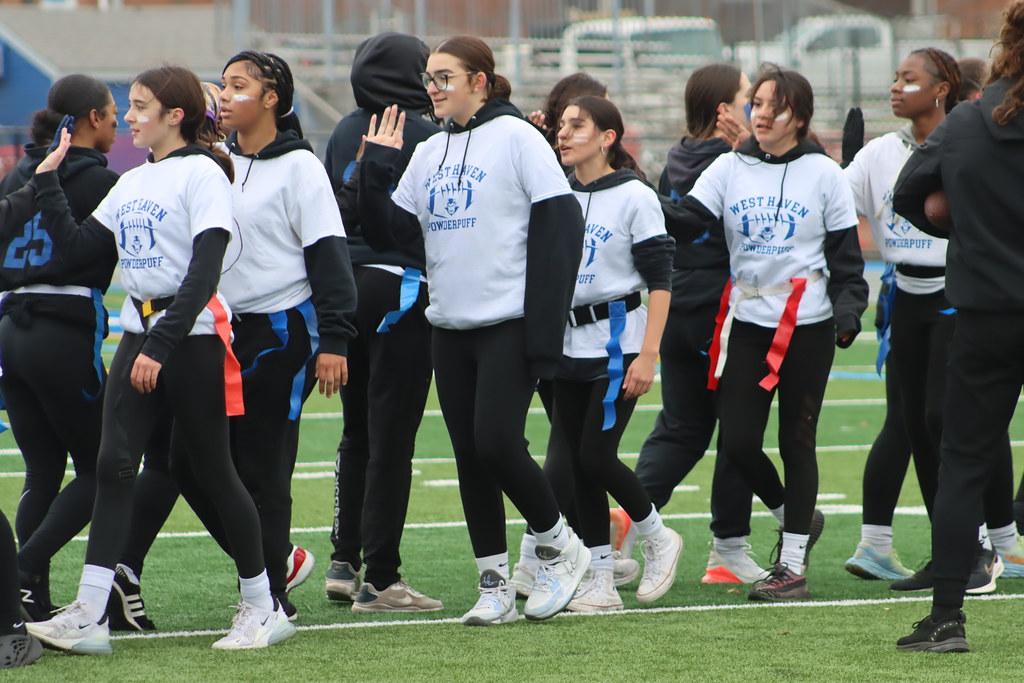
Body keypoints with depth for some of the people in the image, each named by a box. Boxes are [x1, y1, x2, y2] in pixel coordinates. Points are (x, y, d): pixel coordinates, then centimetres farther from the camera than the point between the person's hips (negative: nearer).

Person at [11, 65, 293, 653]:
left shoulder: (202, 173, -8)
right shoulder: (132, 183, 16)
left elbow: (204, 273, -16)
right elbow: (77, 250, 12)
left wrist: (160, 346, -20)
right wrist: (48, 185, 7)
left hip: (193, 336, -7)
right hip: (139, 333, 7)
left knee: (213, 468, 0)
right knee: (114, 465, -4)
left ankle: (264, 606, 12)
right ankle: (88, 615, -9)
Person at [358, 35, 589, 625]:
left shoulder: (516, 138, -6)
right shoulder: (428, 152, 14)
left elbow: (559, 228, -10)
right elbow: (392, 232, 12)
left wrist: (544, 327, -16)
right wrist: (376, 172, -3)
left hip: (510, 324, -7)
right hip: (450, 327, 7)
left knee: (497, 443, -14)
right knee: (470, 457, 6)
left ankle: (559, 546, 8)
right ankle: (495, 585, 13)